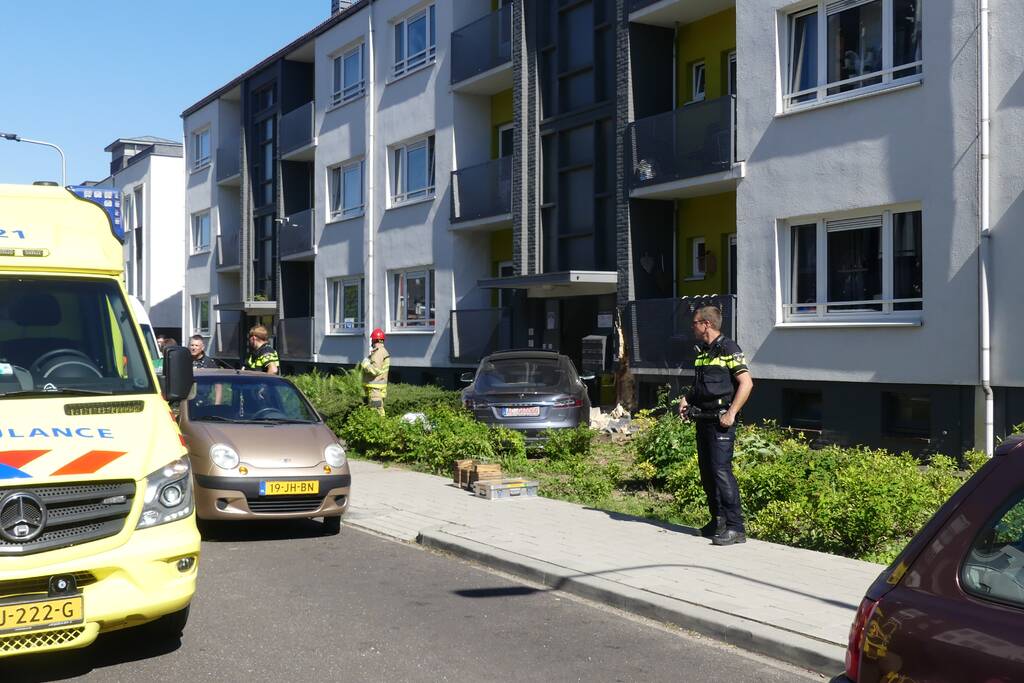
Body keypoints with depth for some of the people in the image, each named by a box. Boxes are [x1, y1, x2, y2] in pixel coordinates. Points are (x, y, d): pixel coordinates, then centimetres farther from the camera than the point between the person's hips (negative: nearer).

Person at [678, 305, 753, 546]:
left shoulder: (728, 349, -9)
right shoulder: (702, 351, 17)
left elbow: (746, 383, -14)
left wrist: (731, 413, -19)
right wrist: (686, 398, 10)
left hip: (721, 420, -9)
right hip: (703, 419, 9)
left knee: (721, 470, -15)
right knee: (707, 472, 11)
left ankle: (735, 528, -14)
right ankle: (718, 521, 20)